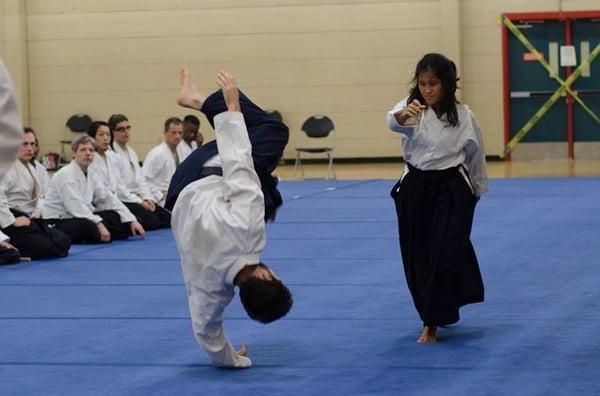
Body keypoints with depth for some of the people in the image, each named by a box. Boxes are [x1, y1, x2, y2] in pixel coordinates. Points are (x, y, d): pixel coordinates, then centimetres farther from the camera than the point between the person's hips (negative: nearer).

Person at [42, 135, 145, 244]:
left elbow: (109, 199, 10)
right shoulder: (66, 174, -16)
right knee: (89, 227, -36)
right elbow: (76, 206, -27)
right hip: (57, 224, -9)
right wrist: (99, 224, -35)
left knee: (114, 217, 3)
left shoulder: (90, 176, 11)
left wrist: (132, 221, 1)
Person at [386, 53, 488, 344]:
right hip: (416, 186, 2)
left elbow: (475, 154, 7)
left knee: (446, 252, -9)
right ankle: (438, 313, 29)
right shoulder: (411, 108, -5)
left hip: (451, 188, -2)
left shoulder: (462, 115, -5)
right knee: (417, 254, 9)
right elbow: (394, 122, -29)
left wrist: (477, 189, 16)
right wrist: (404, 113, -52)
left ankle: (432, 323, -3)